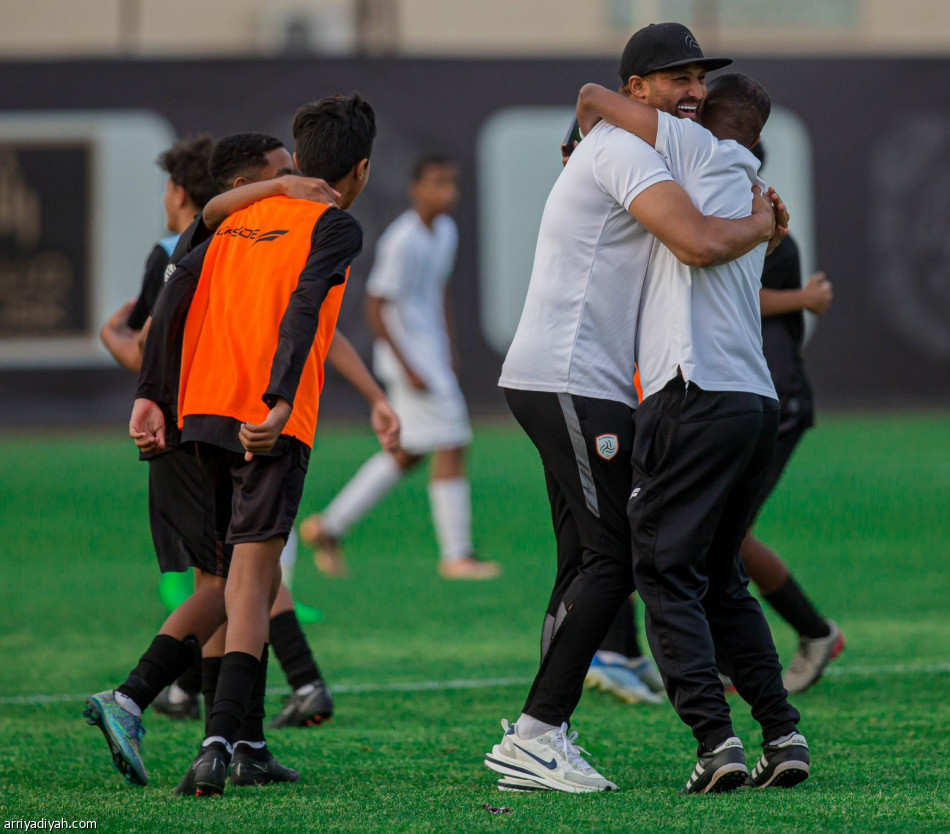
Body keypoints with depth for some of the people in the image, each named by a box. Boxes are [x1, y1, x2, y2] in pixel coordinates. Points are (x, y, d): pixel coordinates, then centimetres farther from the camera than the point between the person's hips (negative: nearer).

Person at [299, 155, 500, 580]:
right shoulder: (402, 242, -18)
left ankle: (329, 527, 24)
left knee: (408, 454, 15)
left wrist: (450, 350, 19)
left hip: (433, 354, 10)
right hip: (408, 353, -10)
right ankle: (456, 556, -3)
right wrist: (408, 369, -20)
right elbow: (375, 306, -18)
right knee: (450, 448, -9)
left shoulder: (445, 231, 10)